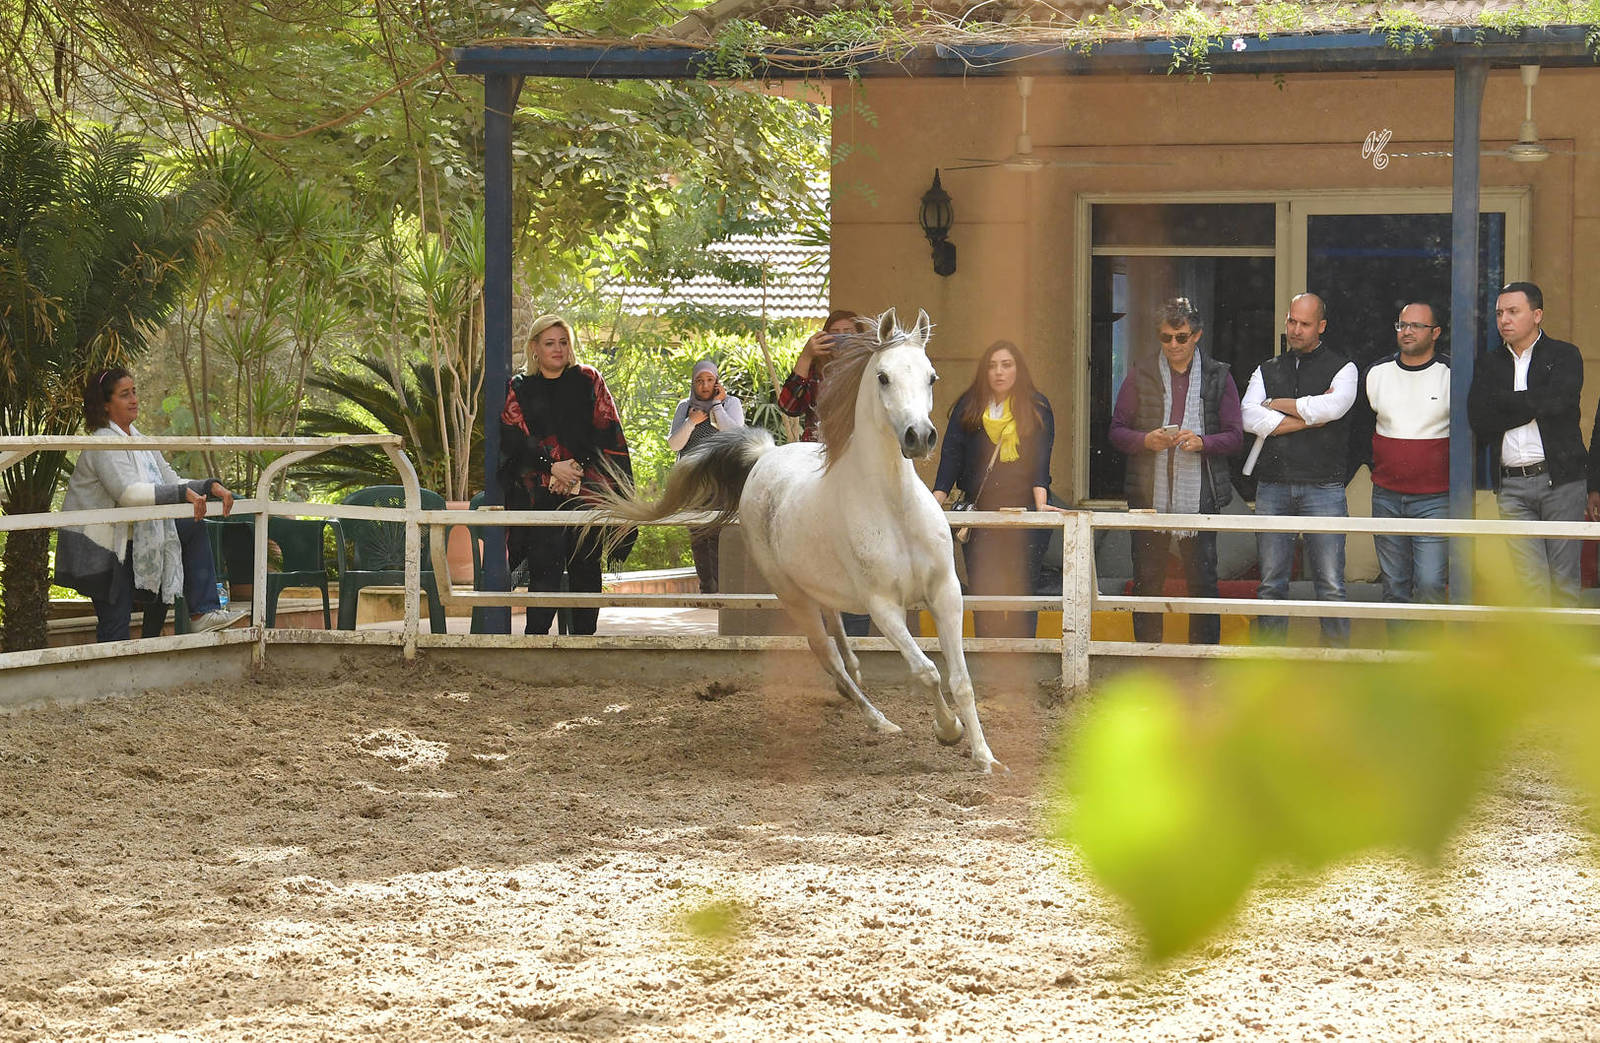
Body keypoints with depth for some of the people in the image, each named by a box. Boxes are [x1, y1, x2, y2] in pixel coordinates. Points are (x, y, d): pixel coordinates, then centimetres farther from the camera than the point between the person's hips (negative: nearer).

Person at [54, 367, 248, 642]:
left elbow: (170, 482, 12)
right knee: (115, 623, -10)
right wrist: (183, 493, -33)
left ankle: (203, 613, -4)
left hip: (131, 539, 9)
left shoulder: (138, 441, 12)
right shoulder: (104, 444, -17)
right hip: (99, 546, -9)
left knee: (193, 528, 2)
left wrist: (209, 486, -5)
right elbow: (128, 492, -30)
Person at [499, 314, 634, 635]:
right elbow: (515, 440, 1)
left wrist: (577, 467, -9)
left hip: (587, 489, 1)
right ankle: (536, 635, -13)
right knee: (545, 561, -12)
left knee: (585, 562, 0)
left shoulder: (588, 380, 10)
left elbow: (606, 434, 4)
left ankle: (583, 635, 5)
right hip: (540, 494, -1)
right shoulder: (519, 389, 10)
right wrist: (552, 467, -12)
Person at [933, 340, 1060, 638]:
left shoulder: (1037, 408, 5)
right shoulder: (968, 408, 8)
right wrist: (937, 500, -11)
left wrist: (1040, 503, -17)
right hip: (980, 512, 1)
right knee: (982, 589, -3)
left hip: (1023, 512, -1)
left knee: (1021, 589, -3)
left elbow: (1040, 458, -4)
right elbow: (951, 456, 2)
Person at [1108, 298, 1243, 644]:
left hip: (1199, 495, -1)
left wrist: (1202, 443, -16)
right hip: (1149, 495, 1)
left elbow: (1235, 436, 4)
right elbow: (1117, 431, 8)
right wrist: (1145, 440, -13)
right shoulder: (1140, 377, 8)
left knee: (1203, 580, 0)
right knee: (1147, 580, 4)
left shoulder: (1218, 377, 6)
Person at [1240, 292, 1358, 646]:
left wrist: (1277, 405, -2)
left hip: (1323, 487, -3)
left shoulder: (1341, 368, 8)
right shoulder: (1267, 371, 16)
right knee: (1271, 583, 4)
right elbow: (1249, 418, 0)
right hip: (1273, 487, 3)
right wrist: (1308, 417, -5)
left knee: (1330, 583, -5)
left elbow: (1333, 406, -13)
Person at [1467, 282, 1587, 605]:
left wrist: (1502, 400, -4)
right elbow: (1480, 423, 1)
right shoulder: (1489, 364, 16)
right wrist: (1534, 407, -6)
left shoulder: (1564, 355, 6)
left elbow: (1558, 400, -14)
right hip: (1512, 486, 3)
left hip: (1560, 479, -3)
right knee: (1530, 581, -4)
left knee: (1563, 579, -2)